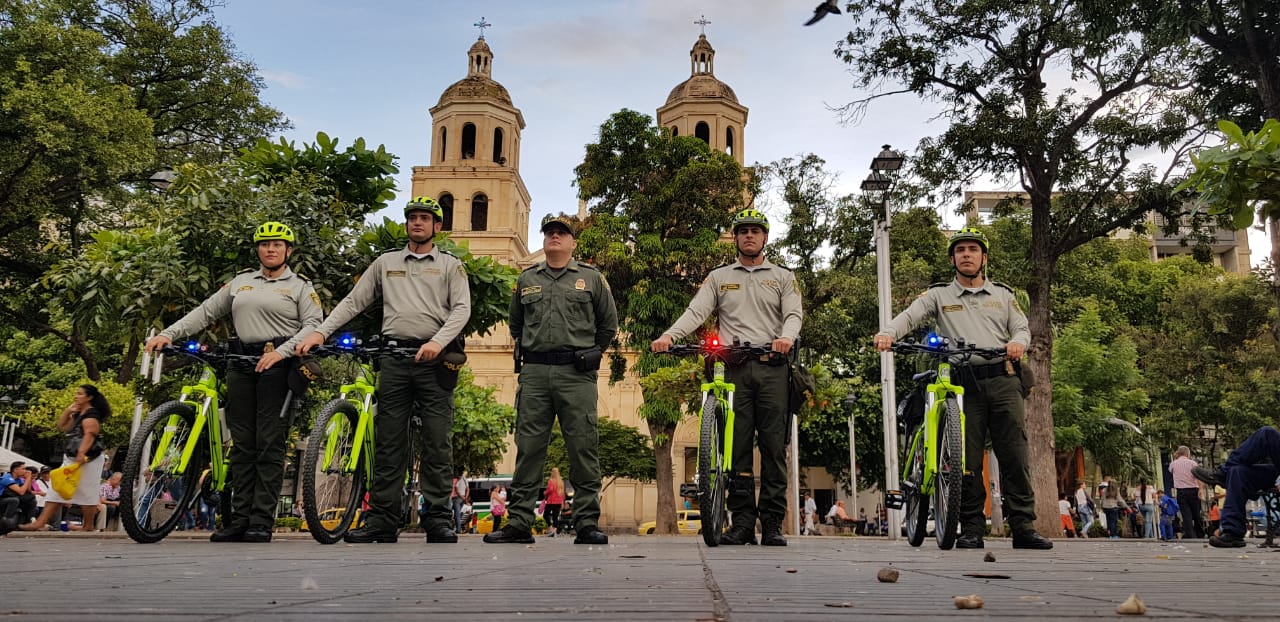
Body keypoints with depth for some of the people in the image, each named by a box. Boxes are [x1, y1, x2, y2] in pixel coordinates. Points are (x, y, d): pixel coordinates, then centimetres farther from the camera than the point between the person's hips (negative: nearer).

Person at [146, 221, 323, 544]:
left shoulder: (300, 286, 7)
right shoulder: (240, 282, 19)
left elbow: (313, 324, -5)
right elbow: (205, 312, 17)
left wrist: (281, 352, -17)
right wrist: (168, 334, 5)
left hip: (277, 365, -4)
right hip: (241, 366, 5)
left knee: (269, 445, -7)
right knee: (242, 445, 4)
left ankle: (262, 522, -6)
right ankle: (239, 520, 7)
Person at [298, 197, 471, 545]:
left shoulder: (451, 265, 10)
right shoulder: (385, 263, 17)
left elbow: (462, 309, -2)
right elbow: (353, 301, 14)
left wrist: (438, 341, -18)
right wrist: (321, 331, 1)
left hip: (434, 359, -2)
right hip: (394, 357, 3)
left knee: (437, 443, -2)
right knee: (388, 442, 3)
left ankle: (438, 519, 2)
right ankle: (383, 520, 7)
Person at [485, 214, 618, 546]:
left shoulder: (591, 278, 10)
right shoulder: (527, 278, 16)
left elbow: (609, 324, 16)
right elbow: (515, 323, 28)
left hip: (577, 374, -2)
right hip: (534, 373, 2)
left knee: (583, 447, -4)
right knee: (528, 447, 2)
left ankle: (587, 524, 1)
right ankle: (519, 523, 7)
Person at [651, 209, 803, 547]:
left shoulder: (783, 277, 16)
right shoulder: (719, 277, 18)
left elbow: (794, 314, 2)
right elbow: (696, 312, 4)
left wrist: (787, 337, -22)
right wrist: (668, 335, -15)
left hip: (771, 367, 0)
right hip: (733, 369, 1)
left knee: (773, 445, -2)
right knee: (737, 445, -1)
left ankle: (773, 524, 2)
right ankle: (742, 521, 3)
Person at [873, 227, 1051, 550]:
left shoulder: (1003, 295, 21)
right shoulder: (939, 295, 14)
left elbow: (1022, 328, 13)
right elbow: (909, 315, -2)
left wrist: (1017, 342, -12)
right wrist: (888, 333, -24)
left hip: (1003, 380, 2)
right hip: (963, 383, -1)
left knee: (1015, 456, -3)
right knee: (968, 460, -4)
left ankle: (1024, 527, 1)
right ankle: (972, 529, 3)